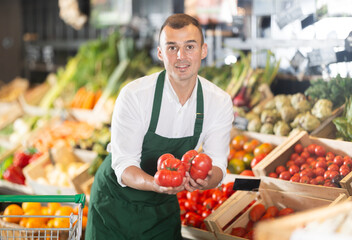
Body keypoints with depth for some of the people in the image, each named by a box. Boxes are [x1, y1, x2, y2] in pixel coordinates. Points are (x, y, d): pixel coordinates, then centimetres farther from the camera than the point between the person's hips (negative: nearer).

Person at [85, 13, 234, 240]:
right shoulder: (134, 95, -23)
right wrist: (155, 184, -44)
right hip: (117, 196, -2)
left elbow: (217, 163, -13)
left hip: (163, 204, 3)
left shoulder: (220, 102, -13)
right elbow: (124, 164, -24)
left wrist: (206, 180, -37)